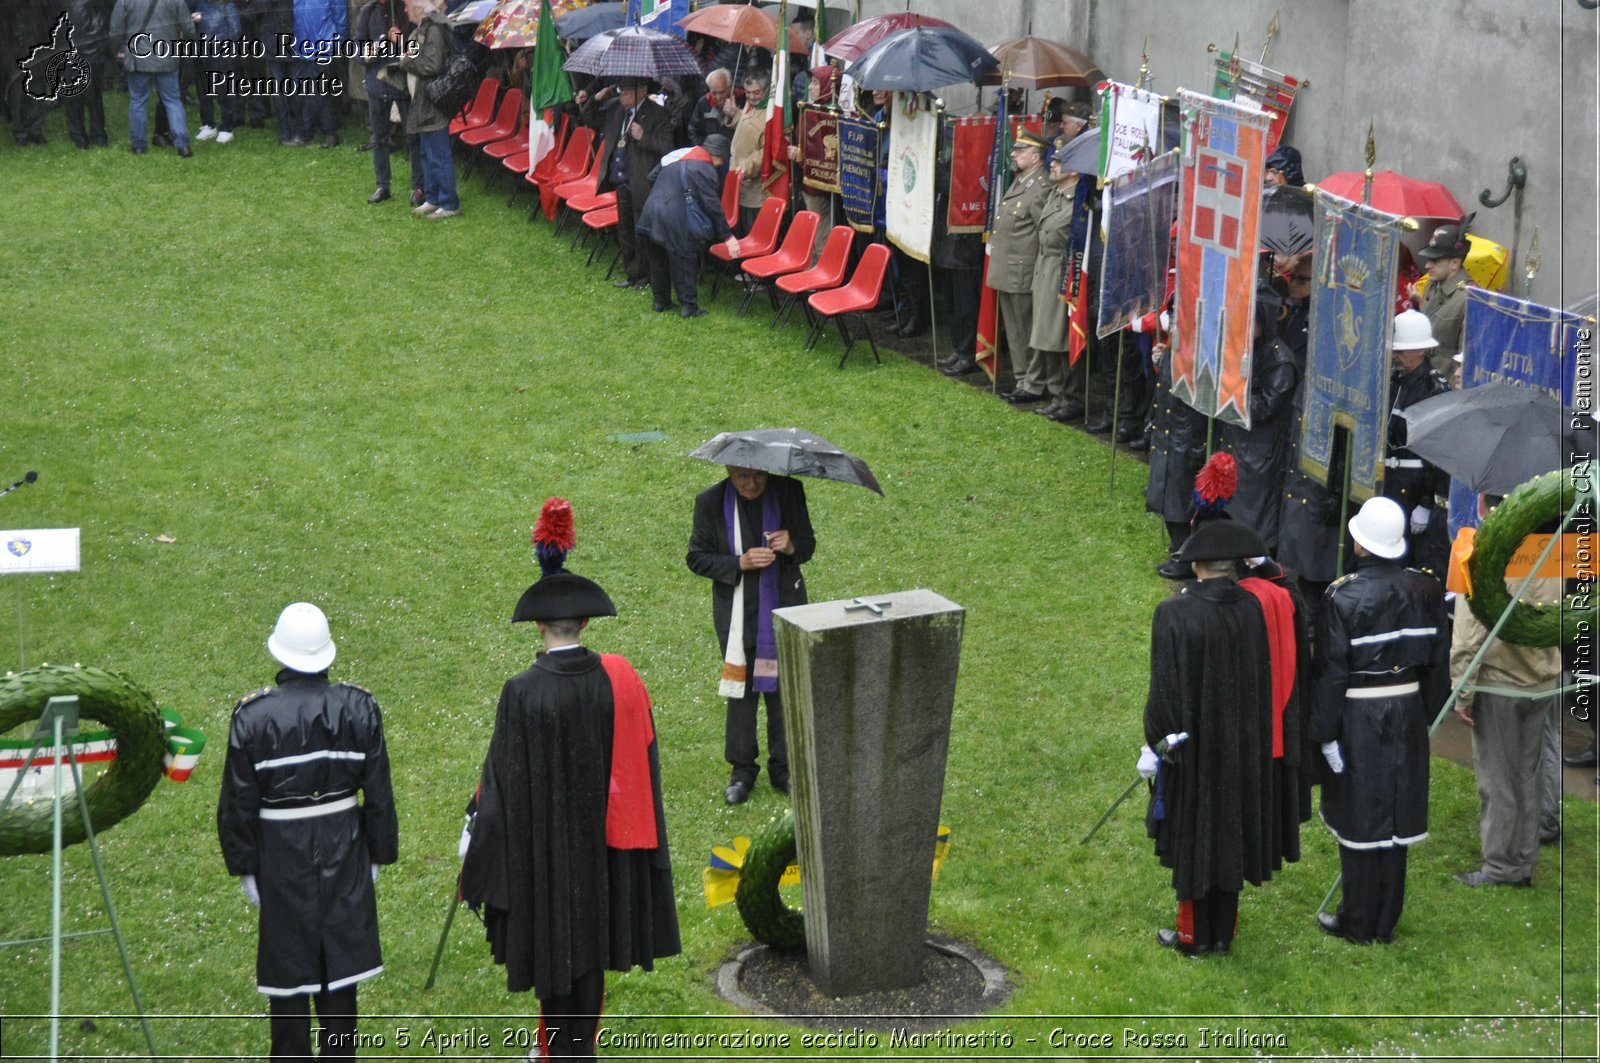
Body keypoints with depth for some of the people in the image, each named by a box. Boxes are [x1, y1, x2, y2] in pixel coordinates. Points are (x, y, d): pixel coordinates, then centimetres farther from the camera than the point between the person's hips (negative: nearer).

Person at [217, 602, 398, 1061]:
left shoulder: (253, 715, -11)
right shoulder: (359, 708, -6)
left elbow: (238, 802, -6)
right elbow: (379, 793, -1)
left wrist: (244, 867, 4)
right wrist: (378, 853, 10)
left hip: (282, 854, -2)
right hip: (344, 851, 2)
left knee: (289, 964, 8)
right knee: (341, 963, 12)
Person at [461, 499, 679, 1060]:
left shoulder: (522, 693, -22)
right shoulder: (620, 679, -11)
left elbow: (504, 773, -15)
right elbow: (642, 760, -2)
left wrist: (475, 829, -1)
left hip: (541, 841, -3)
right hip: (601, 839, 3)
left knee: (553, 944, 12)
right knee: (590, 938, 18)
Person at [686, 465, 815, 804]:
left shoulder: (788, 492, -7)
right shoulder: (711, 502, -10)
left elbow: (808, 545, 2)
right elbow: (697, 558, -5)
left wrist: (791, 547, -22)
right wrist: (739, 563, -21)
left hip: (784, 610, 1)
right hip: (737, 614, -1)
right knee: (741, 690, 9)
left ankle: (783, 768, 24)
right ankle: (742, 769, 23)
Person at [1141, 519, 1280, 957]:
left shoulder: (1175, 614, -21)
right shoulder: (1251, 608, -8)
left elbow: (1165, 688, -16)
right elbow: (1263, 680, 1)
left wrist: (1156, 744, -6)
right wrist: (1252, 732, 13)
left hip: (1193, 747, -4)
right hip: (1243, 747, 4)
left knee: (1193, 835, 10)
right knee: (1230, 831, 16)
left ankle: (1194, 934, 20)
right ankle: (1224, 932, 26)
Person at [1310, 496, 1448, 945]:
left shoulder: (1343, 596, -17)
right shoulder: (1424, 589, -3)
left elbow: (1331, 672, -15)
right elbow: (1438, 660, 5)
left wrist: (1326, 733, -8)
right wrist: (1424, 714, 17)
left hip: (1358, 718, -4)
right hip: (1408, 715, 5)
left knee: (1359, 821, 7)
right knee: (1395, 818, 14)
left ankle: (1357, 923, 18)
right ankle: (1386, 921, 24)